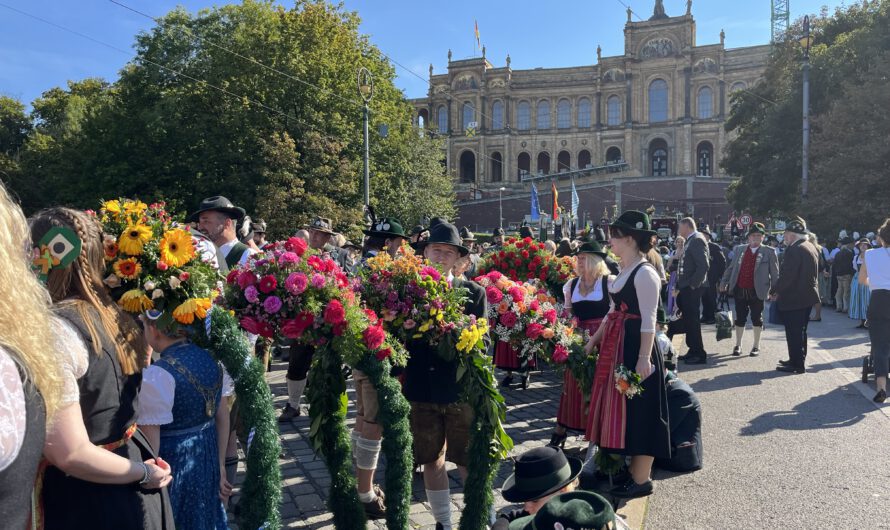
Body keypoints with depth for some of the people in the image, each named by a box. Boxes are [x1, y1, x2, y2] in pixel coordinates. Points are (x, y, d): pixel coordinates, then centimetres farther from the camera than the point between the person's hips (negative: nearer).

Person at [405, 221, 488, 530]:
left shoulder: (474, 293, 0)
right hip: (421, 389, 2)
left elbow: (482, 342, -3)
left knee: (469, 461, 7)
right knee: (431, 460, 13)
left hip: (461, 389, -2)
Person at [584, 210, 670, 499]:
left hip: (636, 347, -10)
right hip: (615, 347, 10)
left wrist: (644, 358, -22)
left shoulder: (645, 273, -15)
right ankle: (629, 467, 29)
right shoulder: (624, 270, 13)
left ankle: (642, 479, 11)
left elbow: (649, 320, -19)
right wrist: (594, 340, 20)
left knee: (637, 410, 0)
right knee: (620, 408, 15)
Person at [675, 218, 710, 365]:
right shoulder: (690, 241, 17)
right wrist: (678, 287, 16)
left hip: (692, 288, -10)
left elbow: (703, 266, -21)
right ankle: (693, 351, 23)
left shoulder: (697, 240, -12)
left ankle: (699, 354, 2)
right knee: (688, 320, 14)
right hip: (686, 288, 10)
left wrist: (692, 285, -20)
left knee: (692, 320, -5)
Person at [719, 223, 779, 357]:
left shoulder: (769, 252, -1)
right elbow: (731, 268, 14)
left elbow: (775, 273, -1)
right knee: (740, 318, 9)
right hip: (739, 290, 3)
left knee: (757, 319, 8)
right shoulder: (739, 250, 8)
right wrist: (723, 283, 10)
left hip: (757, 292, -2)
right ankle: (738, 345, 20)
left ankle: (756, 346, 20)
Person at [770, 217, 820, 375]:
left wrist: (774, 291, -10)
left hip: (794, 298, -10)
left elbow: (786, 276, -24)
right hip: (807, 295, 10)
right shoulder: (811, 247, 11)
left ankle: (797, 364, 5)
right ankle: (798, 360, 30)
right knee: (800, 331, 19)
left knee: (794, 332, -1)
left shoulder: (795, 250, -21)